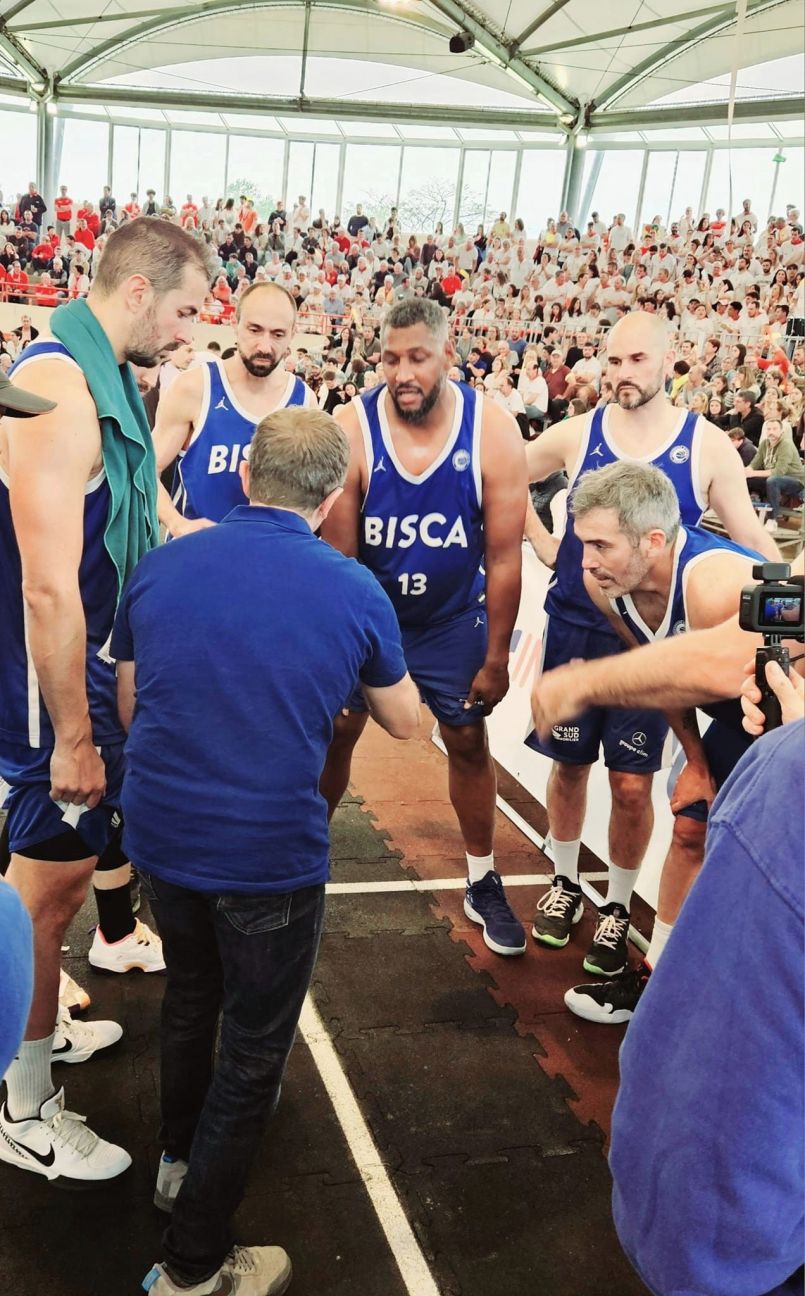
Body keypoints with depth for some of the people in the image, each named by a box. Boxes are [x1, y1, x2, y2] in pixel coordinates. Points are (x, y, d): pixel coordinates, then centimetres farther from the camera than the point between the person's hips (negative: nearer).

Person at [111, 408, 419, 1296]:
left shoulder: (158, 567, -2)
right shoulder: (351, 591, -10)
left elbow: (129, 707, 9)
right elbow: (404, 721, 5)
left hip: (160, 833, 5)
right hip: (271, 854, -4)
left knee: (189, 994, 29)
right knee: (255, 1048, 13)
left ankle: (179, 1156, 51)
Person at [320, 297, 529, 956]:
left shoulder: (493, 431, -20)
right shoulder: (351, 429, -24)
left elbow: (504, 555, -13)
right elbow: (335, 552, -16)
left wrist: (495, 659, -9)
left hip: (452, 616, 1)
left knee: (469, 742, 10)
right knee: (334, 733, 5)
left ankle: (483, 883, 28)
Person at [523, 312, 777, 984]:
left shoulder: (707, 446, -5)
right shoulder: (576, 434, -1)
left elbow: (753, 542, -1)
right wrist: (544, 544, 5)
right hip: (575, 626, 2)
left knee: (633, 784, 1)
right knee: (569, 765, 11)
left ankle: (618, 908, 22)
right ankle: (565, 884, 34)